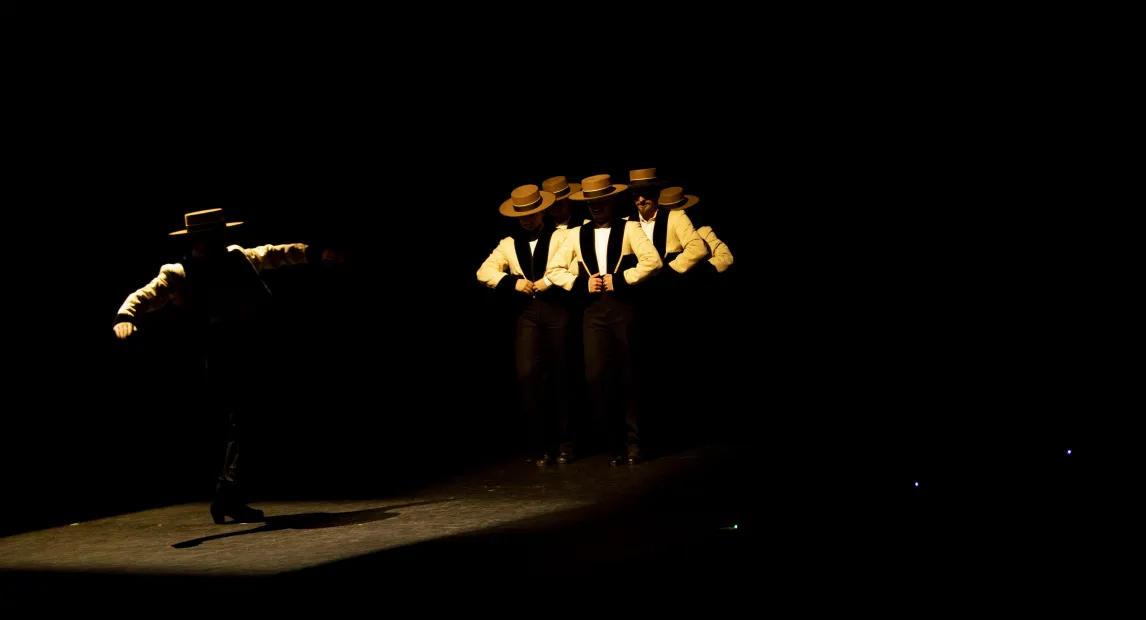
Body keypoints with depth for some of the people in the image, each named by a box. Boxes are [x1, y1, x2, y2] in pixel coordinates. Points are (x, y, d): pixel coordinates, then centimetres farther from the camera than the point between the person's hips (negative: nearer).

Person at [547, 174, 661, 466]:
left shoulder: (629, 229, 4)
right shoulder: (578, 234, 13)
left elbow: (653, 261, -9)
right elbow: (553, 270, 12)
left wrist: (619, 279, -12)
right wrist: (582, 283, -2)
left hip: (623, 307, -2)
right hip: (593, 310, 3)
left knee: (627, 375, 2)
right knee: (596, 376, -6)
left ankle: (632, 442, 13)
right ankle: (615, 443, 4)